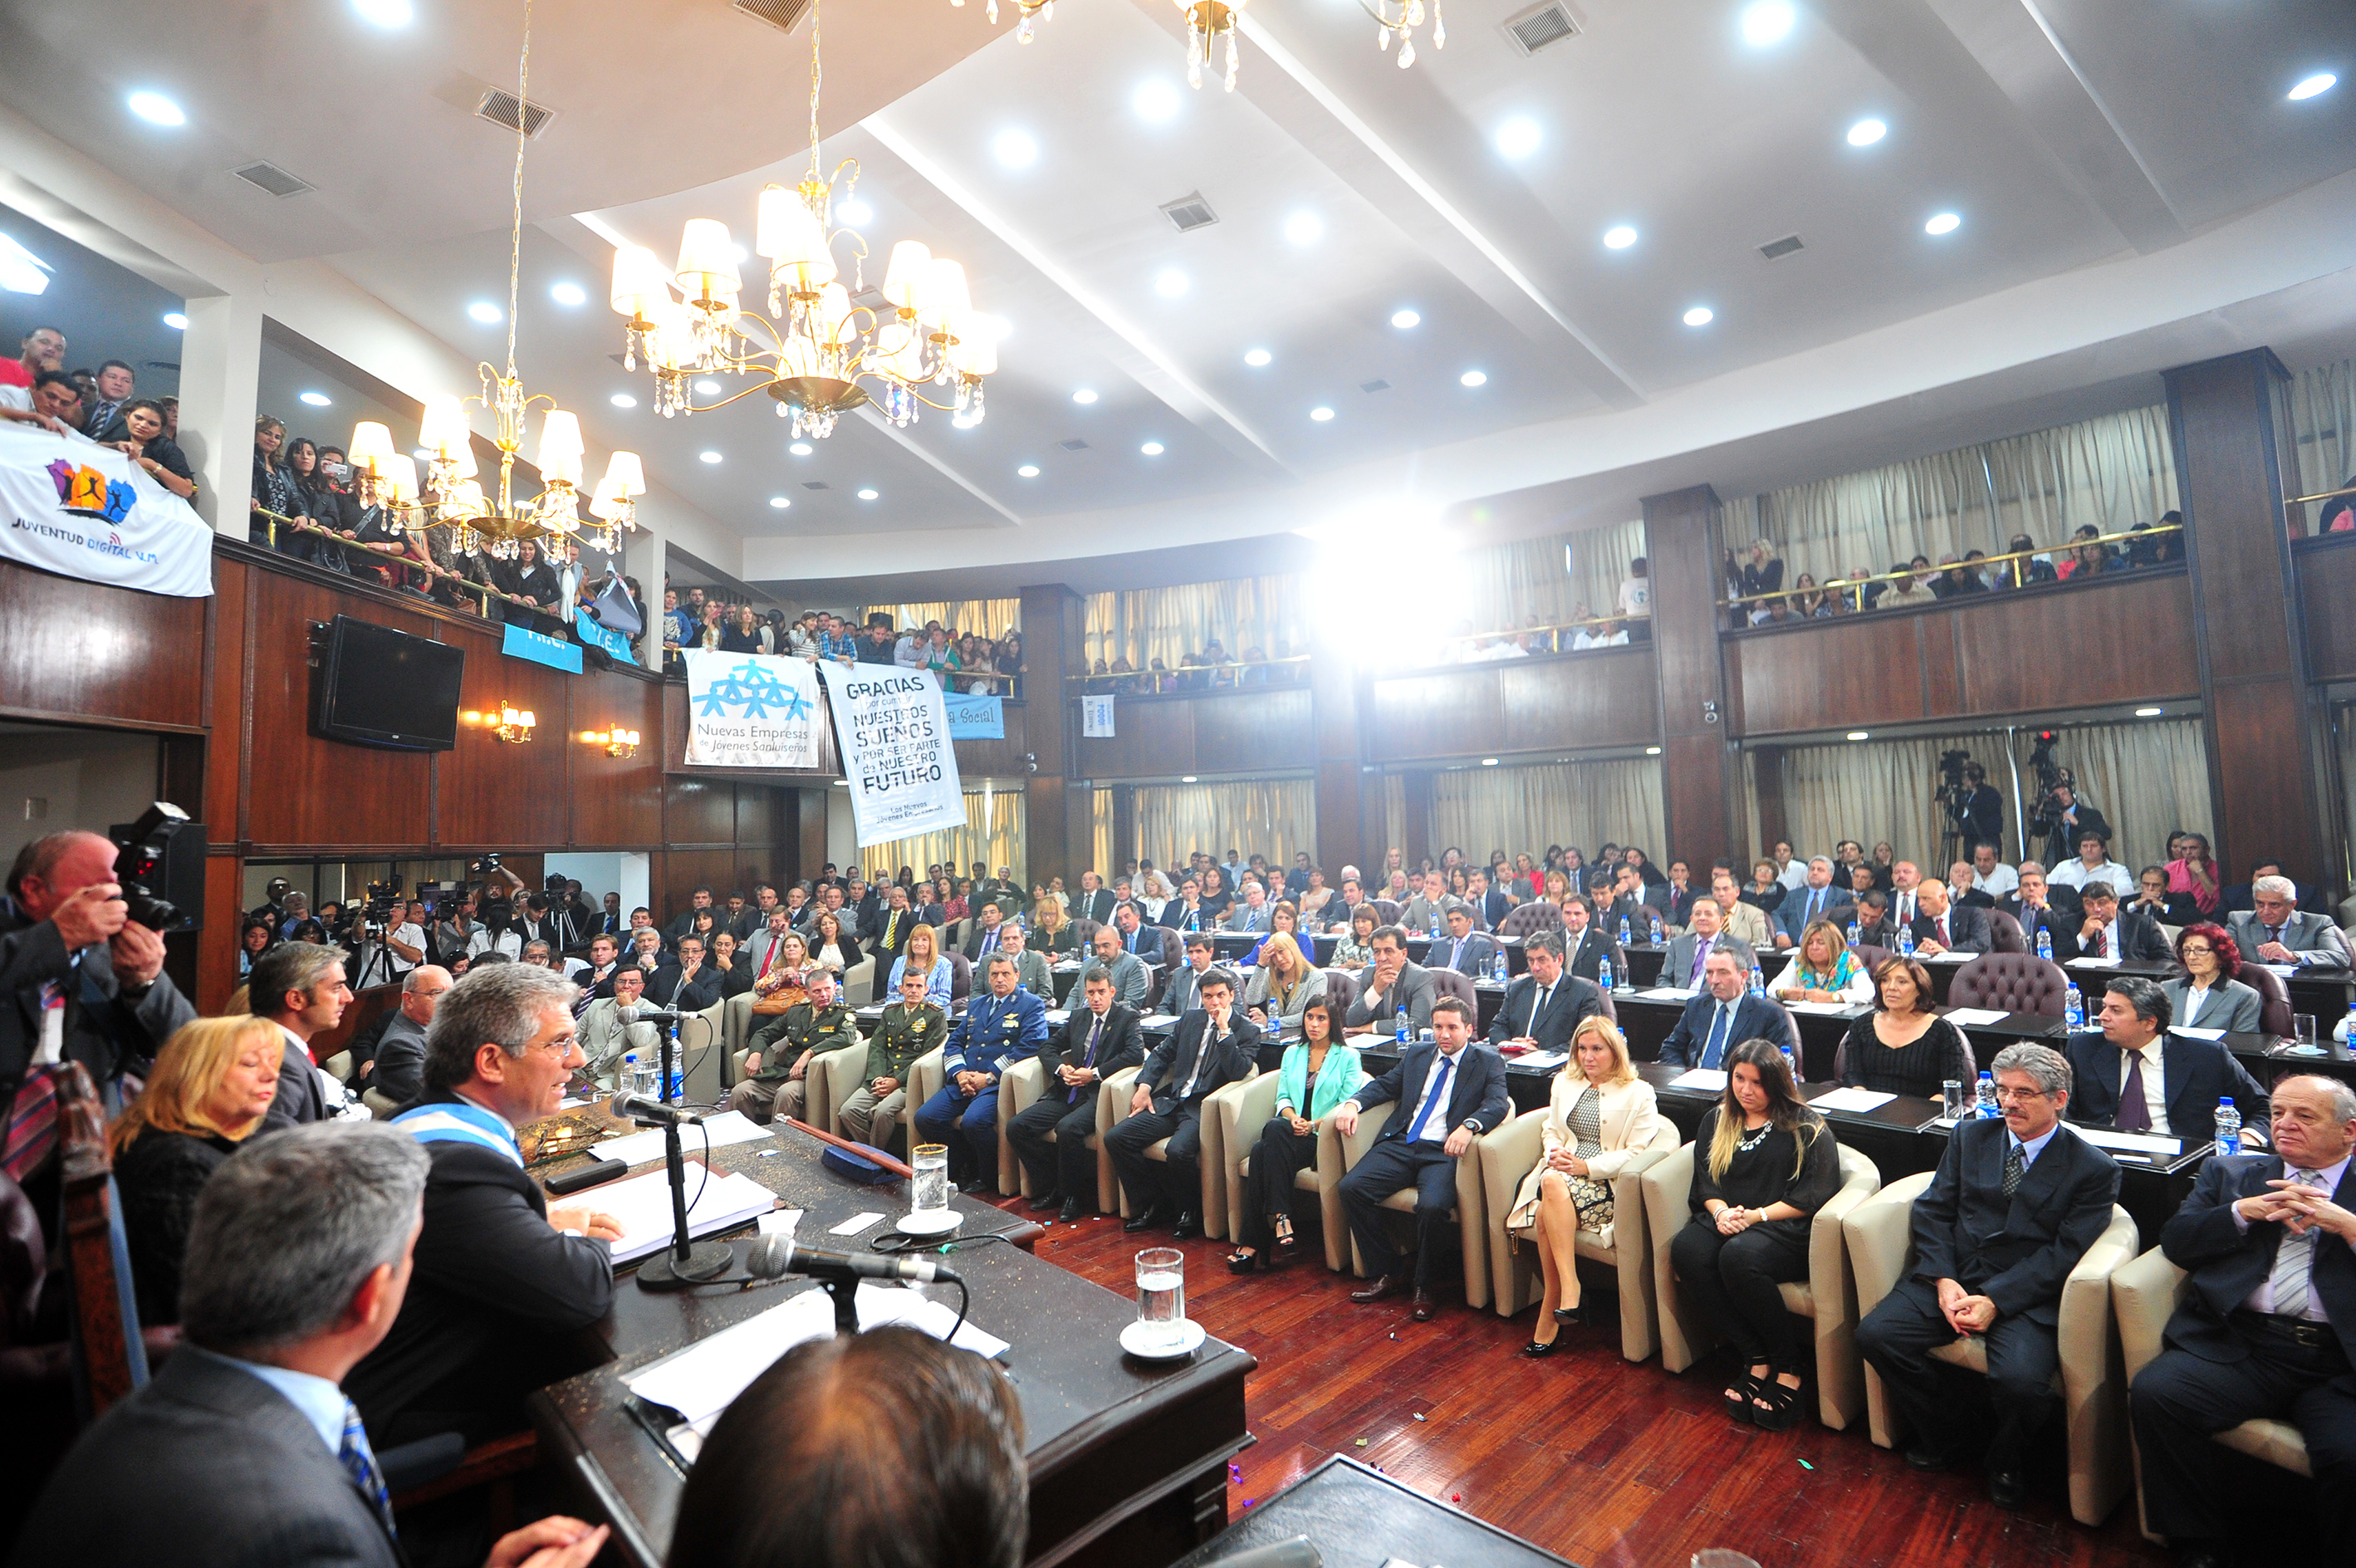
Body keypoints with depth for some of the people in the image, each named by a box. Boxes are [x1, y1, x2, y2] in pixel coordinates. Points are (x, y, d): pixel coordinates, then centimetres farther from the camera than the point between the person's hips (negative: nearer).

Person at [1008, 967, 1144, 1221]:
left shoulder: (1127, 1017, 1)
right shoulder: (1077, 1016, 18)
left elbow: (1136, 1052, -14)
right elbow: (1047, 1046, 20)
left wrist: (1094, 1073, -16)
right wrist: (1060, 1068, -3)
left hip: (1098, 1095, -6)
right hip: (1067, 1092, 7)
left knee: (1067, 1128, -34)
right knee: (1016, 1127, -9)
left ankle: (1072, 1195, -10)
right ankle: (1051, 1188, 5)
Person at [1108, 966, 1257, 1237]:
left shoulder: (1247, 1031, -1)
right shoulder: (1191, 1019, 15)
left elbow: (1238, 1072, -15)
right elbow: (1162, 1053, 20)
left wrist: (1224, 1030, -18)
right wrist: (1144, 1086, 5)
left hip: (1203, 1110, -6)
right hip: (1172, 1103, 6)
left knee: (1178, 1151, -34)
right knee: (1115, 1138, -9)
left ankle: (1190, 1212, -4)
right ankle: (1151, 1206, 6)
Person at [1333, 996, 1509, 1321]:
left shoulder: (1487, 1061, 5)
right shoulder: (1417, 1053, 18)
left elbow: (1498, 1103, -10)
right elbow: (1384, 1085, 20)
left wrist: (1469, 1126, -32)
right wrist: (1353, 1103, -1)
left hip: (1444, 1151, -5)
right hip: (1401, 1145, 5)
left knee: (1432, 1206, -32)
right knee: (1351, 1187, -16)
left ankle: (1422, 1287, -5)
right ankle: (1389, 1273, 0)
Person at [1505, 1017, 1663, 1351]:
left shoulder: (1638, 1093, 3)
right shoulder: (1564, 1083, 20)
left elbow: (1637, 1152, -5)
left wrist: (1586, 1166, -16)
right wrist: (1556, 1154, -3)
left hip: (1608, 1184, -4)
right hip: (1562, 1171, 4)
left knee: (1547, 1214, -33)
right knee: (1551, 1184, -35)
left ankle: (1550, 1311, -23)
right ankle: (1568, 1290, -29)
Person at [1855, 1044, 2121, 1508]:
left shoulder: (2094, 1169, 0)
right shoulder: (1969, 1135, 11)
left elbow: (2065, 1252, -7)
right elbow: (1933, 1210, 8)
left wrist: (1994, 1300, -18)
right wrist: (1943, 1281, -8)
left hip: (2025, 1295, -3)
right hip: (1951, 1276, 4)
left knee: (2021, 1380, -30)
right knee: (1876, 1334, -16)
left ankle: (2006, 1462, 6)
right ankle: (1937, 1438, 10)